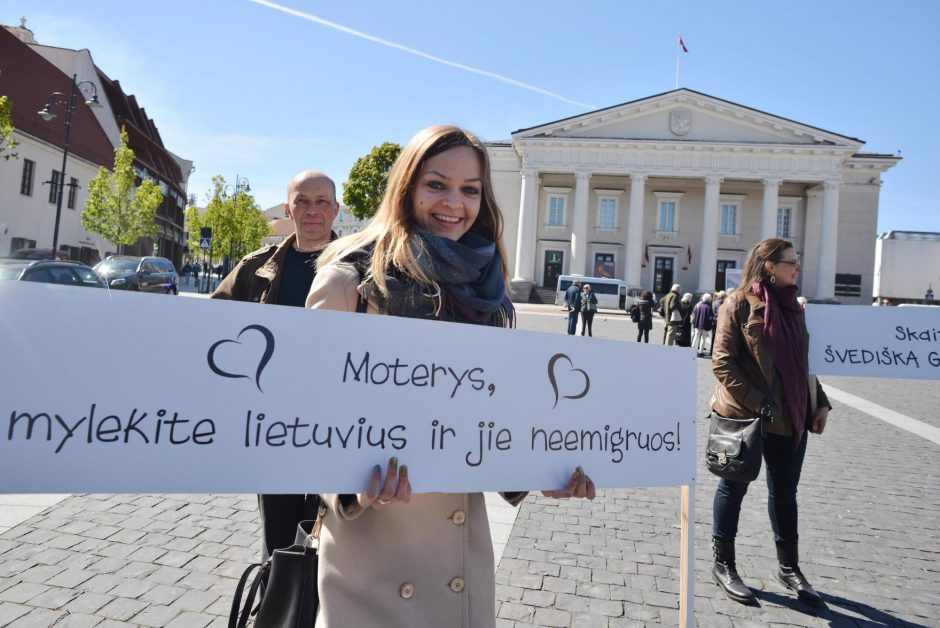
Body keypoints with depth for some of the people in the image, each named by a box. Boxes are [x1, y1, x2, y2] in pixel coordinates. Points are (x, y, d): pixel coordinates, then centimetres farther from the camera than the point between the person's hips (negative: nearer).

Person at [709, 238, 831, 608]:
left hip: (791, 416, 6)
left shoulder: (792, 306, 11)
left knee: (785, 492, 16)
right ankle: (724, 565, 23)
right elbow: (722, 363, -14)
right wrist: (756, 404, -19)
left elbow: (802, 362, 17)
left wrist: (819, 402, 9)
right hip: (745, 416, -6)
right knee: (734, 487, 8)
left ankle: (789, 567, 32)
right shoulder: (740, 303, -10)